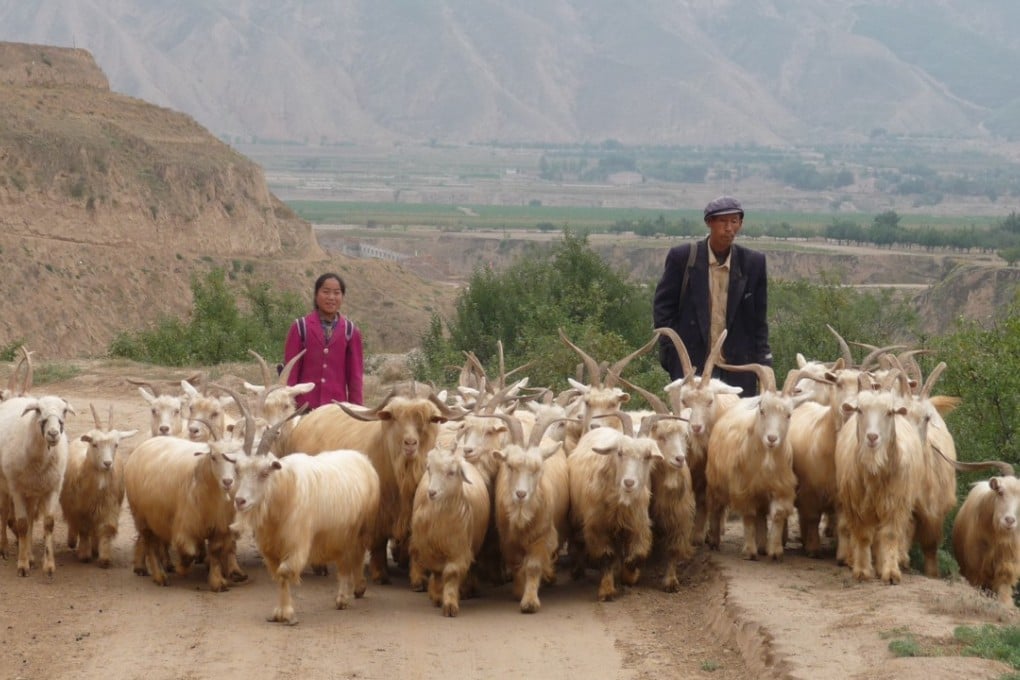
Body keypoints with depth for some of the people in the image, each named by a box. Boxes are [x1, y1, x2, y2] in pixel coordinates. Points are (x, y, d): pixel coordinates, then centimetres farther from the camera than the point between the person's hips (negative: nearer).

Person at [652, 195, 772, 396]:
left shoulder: (753, 263, 4)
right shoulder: (682, 257, 0)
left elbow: (759, 318, 9)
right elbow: (662, 306, 5)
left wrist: (762, 361, 3)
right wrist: (670, 349, -3)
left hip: (737, 366, 1)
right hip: (691, 364, -1)